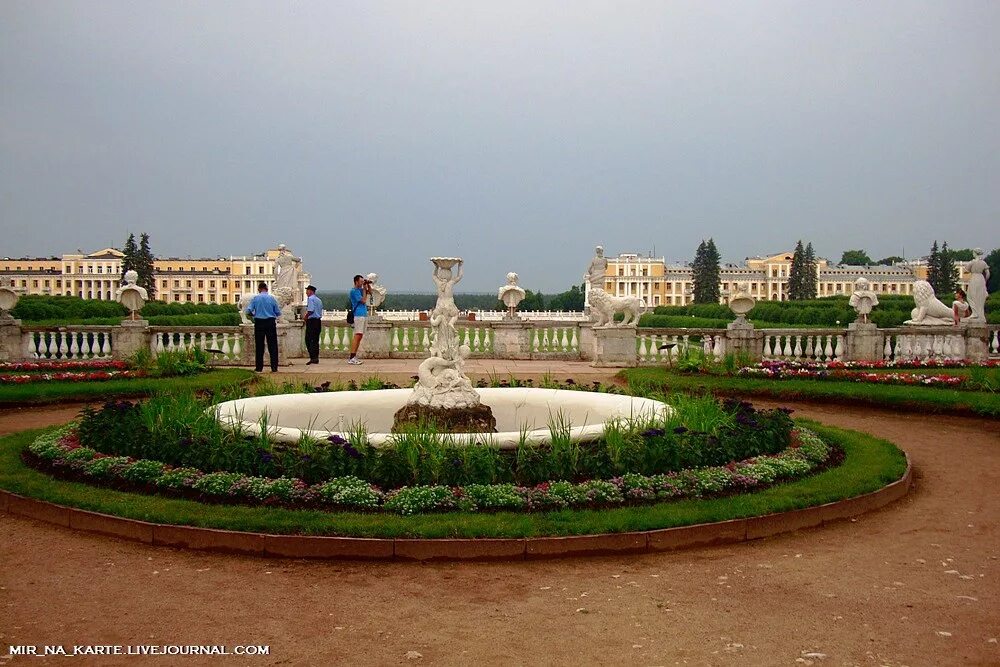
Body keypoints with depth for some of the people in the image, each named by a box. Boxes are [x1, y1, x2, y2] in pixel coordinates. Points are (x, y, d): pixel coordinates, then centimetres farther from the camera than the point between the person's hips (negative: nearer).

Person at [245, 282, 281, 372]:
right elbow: (278, 313, 2)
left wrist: (254, 314, 15)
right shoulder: (272, 298, 0)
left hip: (259, 323, 0)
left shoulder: (255, 298, -1)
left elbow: (248, 311, -5)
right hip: (271, 322, 0)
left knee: (259, 346, 7)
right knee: (272, 346, 4)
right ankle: (274, 368, 2)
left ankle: (259, 368, 9)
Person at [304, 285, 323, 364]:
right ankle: (316, 358, 13)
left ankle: (313, 357, -14)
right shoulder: (318, 300, 17)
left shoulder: (310, 298, -9)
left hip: (311, 321, -9)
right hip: (318, 321, 9)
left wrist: (306, 316, -6)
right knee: (316, 340, 11)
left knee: (309, 340, -7)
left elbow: (310, 310, -21)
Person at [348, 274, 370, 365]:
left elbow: (370, 292, 30)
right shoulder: (354, 291, -8)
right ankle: (351, 358, -20)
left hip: (364, 315, 9)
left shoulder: (361, 290, 16)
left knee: (360, 337, 7)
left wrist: (368, 285, 13)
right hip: (358, 315, -9)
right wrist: (364, 289, -4)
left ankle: (353, 356, 9)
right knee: (357, 336, -16)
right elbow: (363, 300, -13)